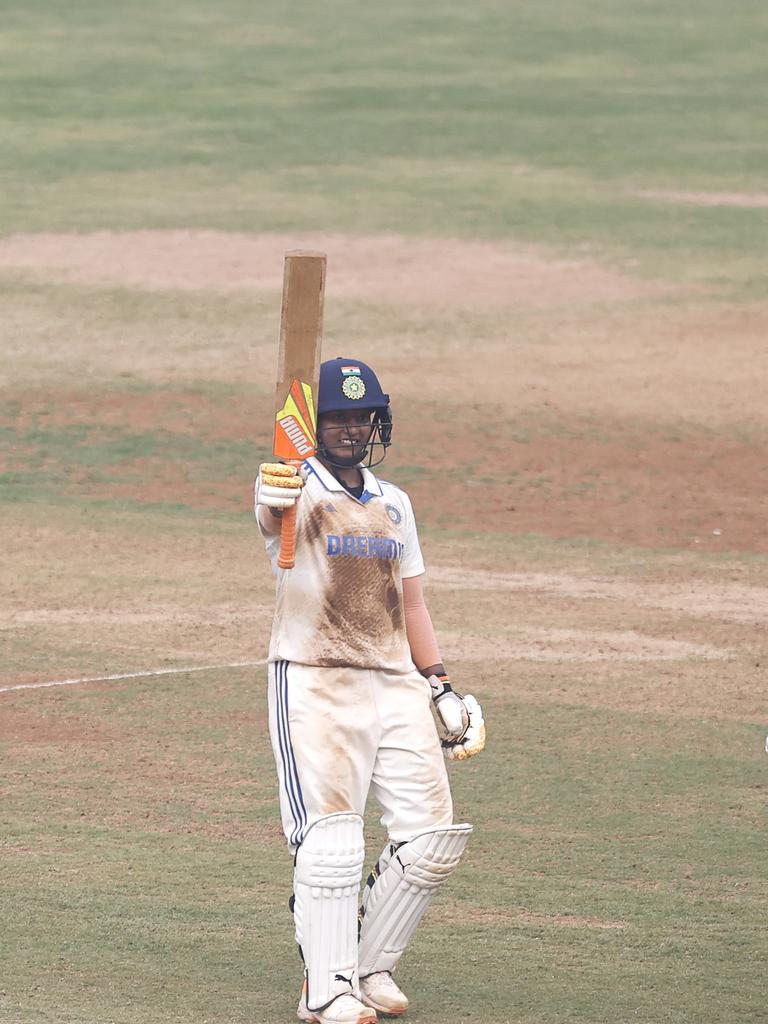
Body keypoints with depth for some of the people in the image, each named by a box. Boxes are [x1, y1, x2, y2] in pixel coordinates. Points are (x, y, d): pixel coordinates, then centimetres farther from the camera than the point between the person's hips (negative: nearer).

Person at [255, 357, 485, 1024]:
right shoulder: (301, 493, -4)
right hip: (315, 686, -6)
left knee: (432, 839, 2)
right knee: (331, 839, -15)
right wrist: (274, 500, -54)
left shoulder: (393, 504, 16)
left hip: (396, 686, 6)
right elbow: (275, 517, -30)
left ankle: (370, 966, 16)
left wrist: (440, 687, 13)